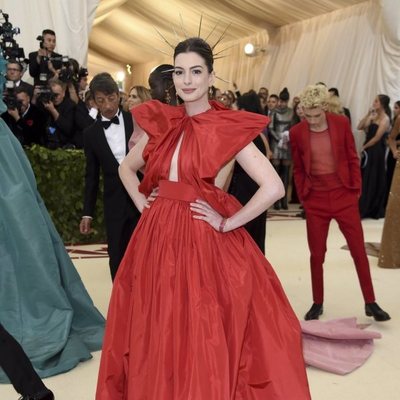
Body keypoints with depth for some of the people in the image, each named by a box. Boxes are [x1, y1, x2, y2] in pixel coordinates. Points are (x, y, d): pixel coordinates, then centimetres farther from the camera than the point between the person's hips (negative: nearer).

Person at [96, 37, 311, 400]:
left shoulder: (229, 129, -8)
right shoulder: (161, 123, 7)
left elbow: (273, 187, -16)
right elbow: (127, 168, 23)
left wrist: (228, 224, -12)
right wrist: (142, 203, 8)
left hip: (203, 242, -5)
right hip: (157, 240, 5)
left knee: (205, 342, 6)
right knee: (158, 339, 15)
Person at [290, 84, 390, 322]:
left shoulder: (341, 123, -4)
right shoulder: (297, 132, -4)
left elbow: (353, 159, 3)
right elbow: (298, 169, 5)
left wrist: (356, 190, -1)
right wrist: (303, 196, 0)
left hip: (344, 196, 0)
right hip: (316, 200, 0)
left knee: (359, 250, 6)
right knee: (317, 254, 7)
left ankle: (370, 303, 20)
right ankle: (318, 303, 23)